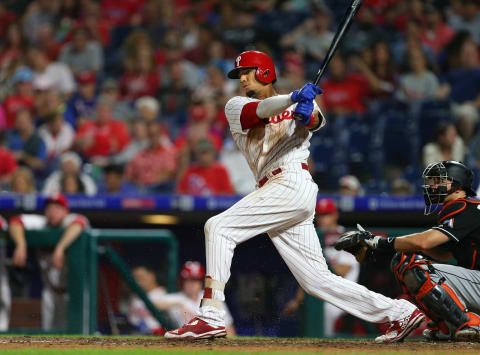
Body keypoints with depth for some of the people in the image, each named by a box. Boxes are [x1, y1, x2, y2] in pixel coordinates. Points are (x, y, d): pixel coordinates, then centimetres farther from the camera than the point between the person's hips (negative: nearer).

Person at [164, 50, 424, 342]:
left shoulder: (301, 104, 10)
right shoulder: (236, 107, 18)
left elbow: (316, 121, -13)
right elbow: (261, 110, -5)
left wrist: (308, 115, -38)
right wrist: (293, 98, -24)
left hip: (293, 183, -6)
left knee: (219, 227, -19)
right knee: (317, 280, 2)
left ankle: (211, 317, -26)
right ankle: (400, 313, 7)